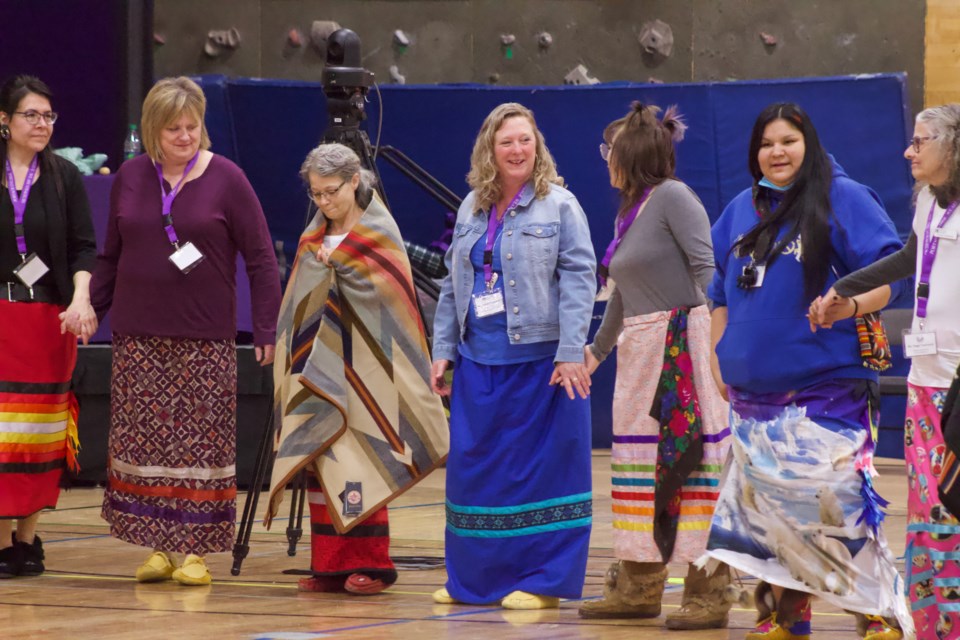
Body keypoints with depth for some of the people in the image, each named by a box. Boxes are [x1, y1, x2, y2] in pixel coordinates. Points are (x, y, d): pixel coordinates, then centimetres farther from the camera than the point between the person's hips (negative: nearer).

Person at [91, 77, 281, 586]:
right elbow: (111, 256, 16)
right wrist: (92, 307, 9)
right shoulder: (131, 178, 7)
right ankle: (156, 545, 10)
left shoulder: (226, 179, -2)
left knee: (202, 446, -2)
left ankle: (195, 550, 5)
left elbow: (261, 259, -1)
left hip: (205, 342, -3)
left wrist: (266, 329, -7)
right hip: (138, 335, 3)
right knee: (142, 445, 2)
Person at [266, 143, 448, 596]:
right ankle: (330, 565, 6)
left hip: (362, 368, -6)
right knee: (321, 462, 2)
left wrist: (340, 263, -18)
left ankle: (371, 564, -3)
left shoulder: (380, 233, -3)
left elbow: (386, 290, -13)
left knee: (360, 461, -9)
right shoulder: (313, 239, 14)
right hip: (321, 367, 6)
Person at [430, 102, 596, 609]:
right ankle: (474, 578, 19)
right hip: (479, 360, 6)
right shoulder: (472, 210, 13)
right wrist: (442, 350, 13)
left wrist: (571, 353, -16)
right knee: (474, 467, 8)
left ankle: (543, 580, 5)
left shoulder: (559, 206, -3)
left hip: (539, 360, -5)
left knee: (542, 468, -2)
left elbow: (579, 278, -8)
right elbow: (453, 286, 19)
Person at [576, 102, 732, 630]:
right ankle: (638, 587, 18)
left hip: (684, 344, -9)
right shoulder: (628, 213, 18)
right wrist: (597, 349, 37)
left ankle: (709, 594, -5)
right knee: (639, 463, 11)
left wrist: (714, 338, -24)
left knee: (696, 463, -7)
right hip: (639, 349, 9)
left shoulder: (672, 197, -8)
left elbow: (707, 266, -16)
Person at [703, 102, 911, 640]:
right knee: (767, 507, 9)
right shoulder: (742, 210, 15)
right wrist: (720, 361, 18)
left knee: (837, 504, -13)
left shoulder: (843, 199, -4)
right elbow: (719, 292, 24)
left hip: (826, 391, -6)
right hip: (754, 393, 6)